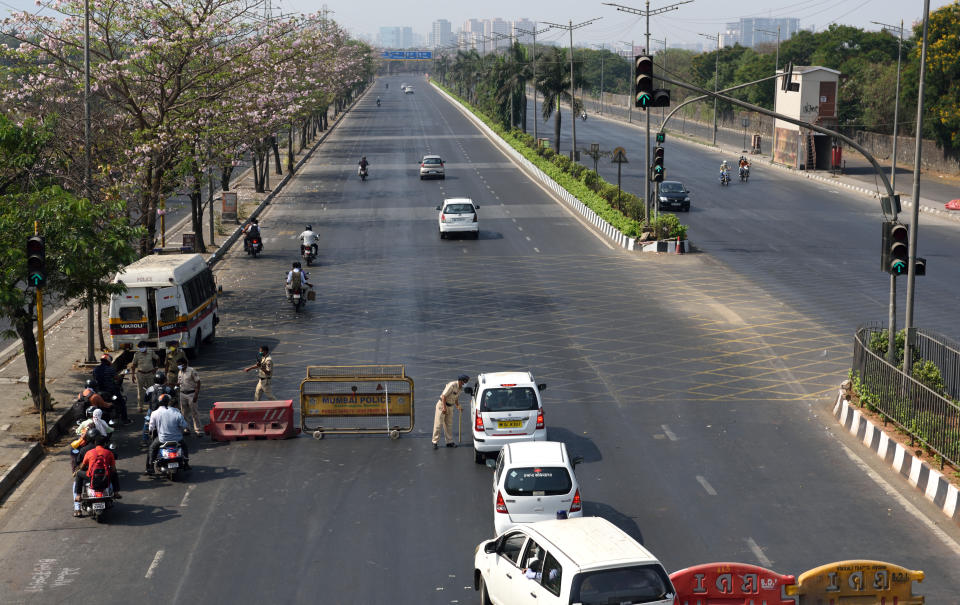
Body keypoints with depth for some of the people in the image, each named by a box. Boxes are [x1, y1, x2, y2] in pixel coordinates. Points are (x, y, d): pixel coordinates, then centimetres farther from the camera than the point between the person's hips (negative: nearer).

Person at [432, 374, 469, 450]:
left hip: (450, 406, 8)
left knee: (449, 425, 10)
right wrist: (444, 408, -25)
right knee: (438, 424, -5)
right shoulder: (452, 385, -23)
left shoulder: (460, 388, 4)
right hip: (442, 404, -8)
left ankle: (449, 442, 16)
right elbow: (444, 396, -23)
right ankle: (435, 442, -1)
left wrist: (458, 406, 2)